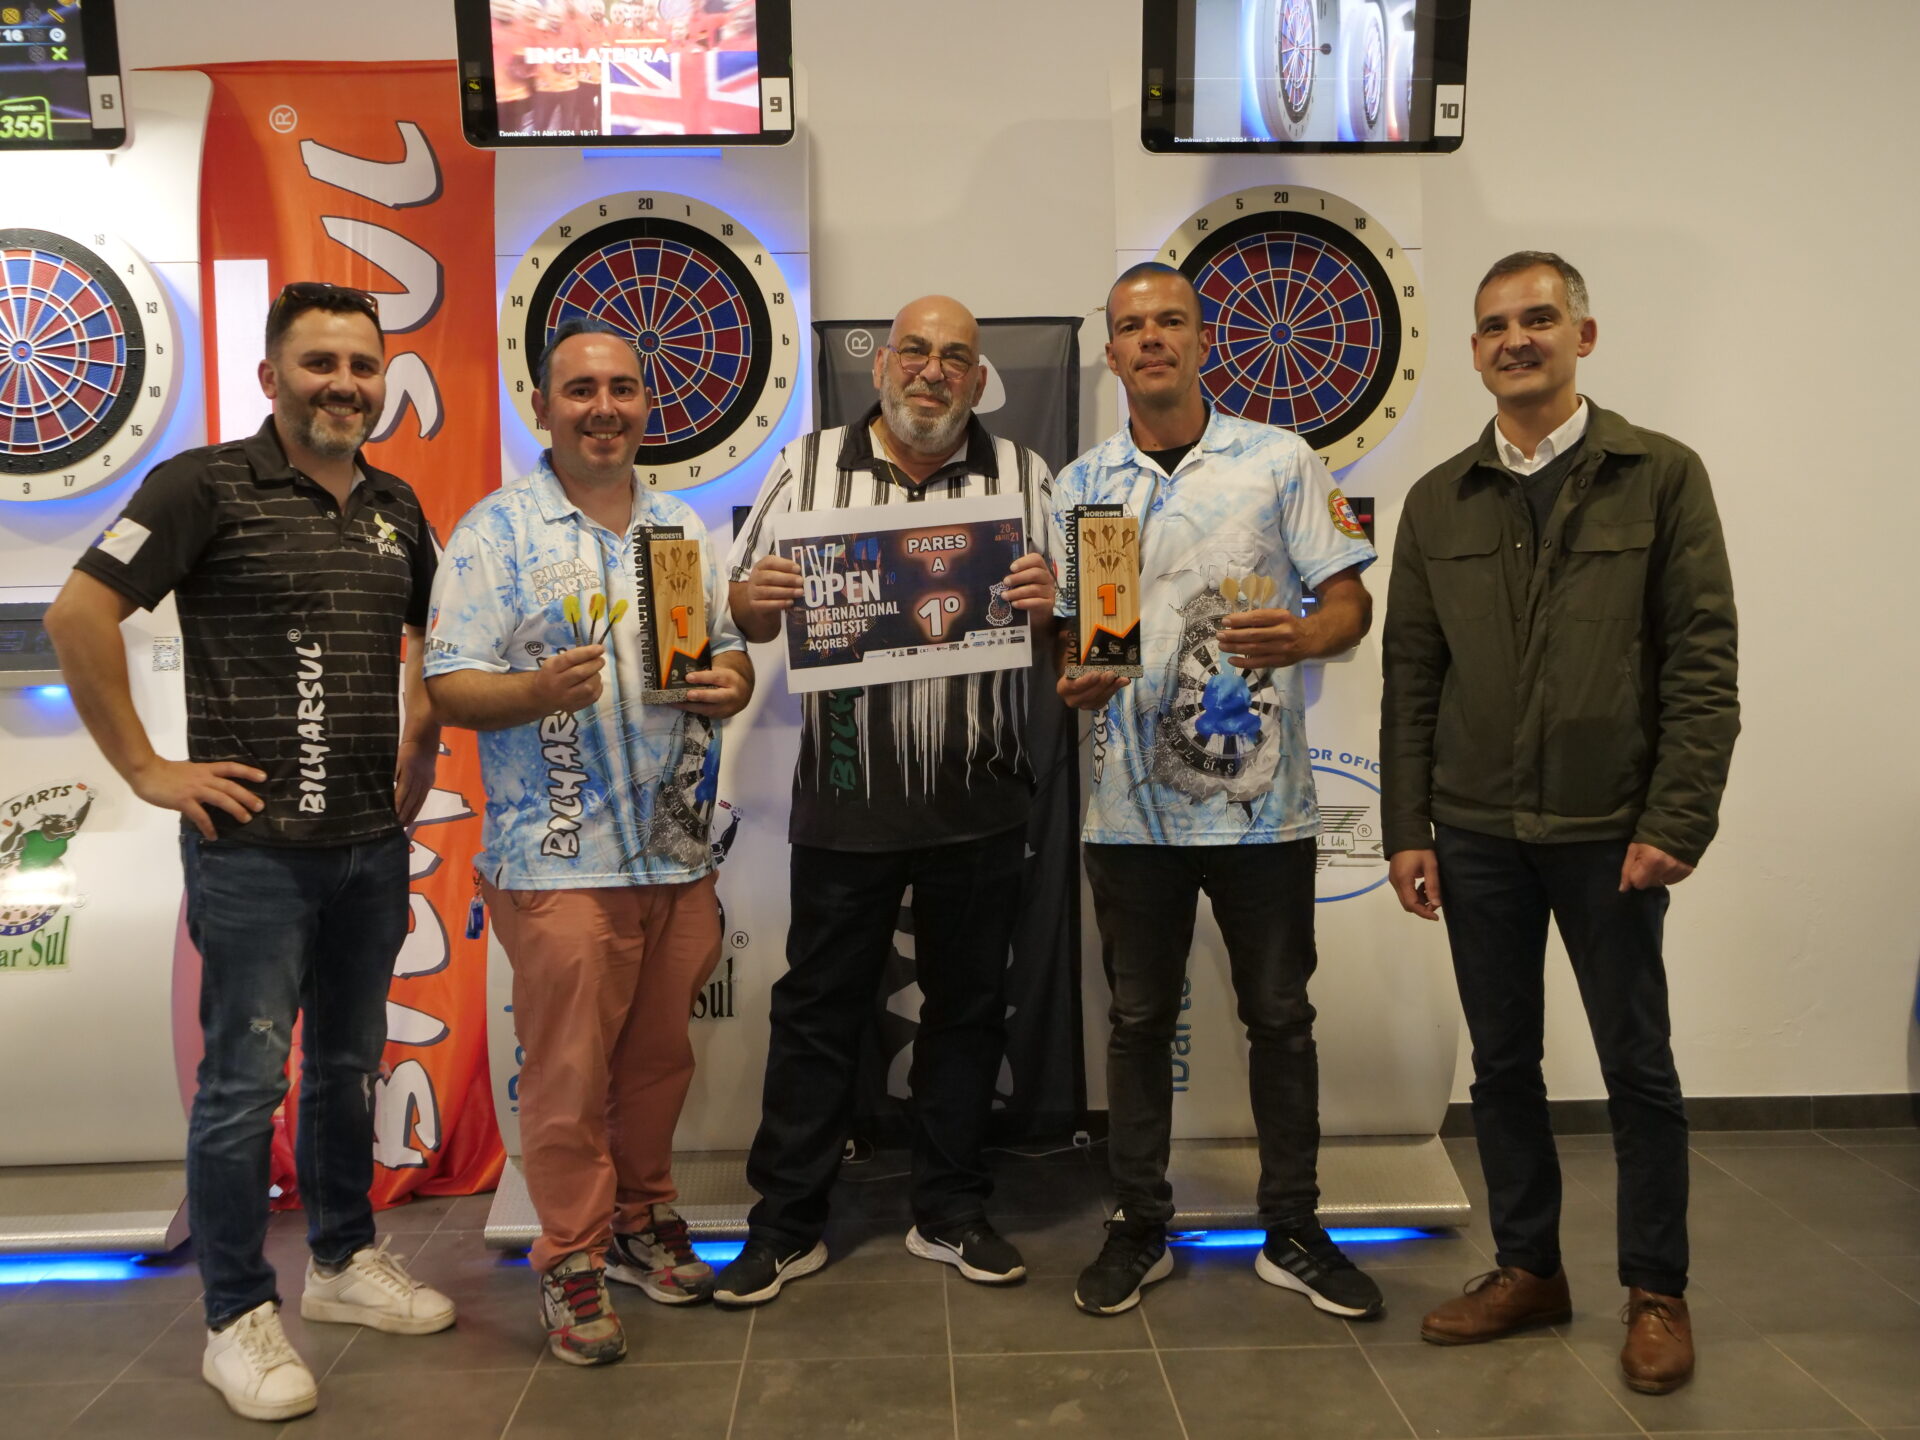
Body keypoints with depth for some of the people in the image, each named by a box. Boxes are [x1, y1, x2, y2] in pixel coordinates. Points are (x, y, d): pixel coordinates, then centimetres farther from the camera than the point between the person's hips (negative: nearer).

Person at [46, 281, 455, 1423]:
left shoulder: (395, 506, 11)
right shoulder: (209, 485, -7)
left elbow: (433, 632, 26)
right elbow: (80, 617, -12)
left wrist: (423, 745, 15)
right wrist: (147, 768, -13)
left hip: (373, 845, 6)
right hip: (254, 845, -6)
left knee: (349, 1063, 18)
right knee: (248, 1080, 2)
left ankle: (345, 1261, 35)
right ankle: (238, 1317, 17)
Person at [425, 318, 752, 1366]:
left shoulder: (684, 529, 15)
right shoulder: (496, 531, -2)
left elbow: (732, 657, 18)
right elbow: (447, 687, -7)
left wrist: (727, 682, -5)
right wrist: (539, 691, -26)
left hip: (678, 853, 5)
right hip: (560, 860, -5)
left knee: (659, 1058, 14)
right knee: (569, 1071, 2)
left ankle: (643, 1221, 33)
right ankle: (573, 1262, 19)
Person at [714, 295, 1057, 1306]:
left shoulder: (1022, 476, 7)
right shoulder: (808, 466, 6)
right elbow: (750, 614, 7)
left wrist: (1049, 603, -17)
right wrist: (754, 600, -17)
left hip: (979, 797, 1)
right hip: (846, 795, -1)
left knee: (968, 1005, 11)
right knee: (817, 1006, 7)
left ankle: (950, 1212, 28)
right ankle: (787, 1224, 21)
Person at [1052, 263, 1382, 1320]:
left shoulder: (1280, 462, 3)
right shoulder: (1079, 487, 9)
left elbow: (1351, 602, 1)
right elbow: (1061, 629, 12)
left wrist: (1303, 637, -21)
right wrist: (1074, 680, -10)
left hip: (1261, 796, -1)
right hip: (1133, 800, 2)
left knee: (1280, 1019, 9)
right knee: (1138, 1022, 11)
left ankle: (1293, 1233, 25)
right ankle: (1139, 1230, 26)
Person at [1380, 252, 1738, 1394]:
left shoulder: (1662, 476, -1)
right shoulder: (1438, 502, 8)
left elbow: (1703, 660, -6)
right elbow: (1411, 677, 7)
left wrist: (1675, 820, -13)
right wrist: (1407, 829, 2)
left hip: (1609, 831, -3)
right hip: (1475, 835, 3)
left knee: (1639, 1066, 8)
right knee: (1503, 1062, 11)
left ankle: (1658, 1292, 24)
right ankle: (1529, 1269, 27)